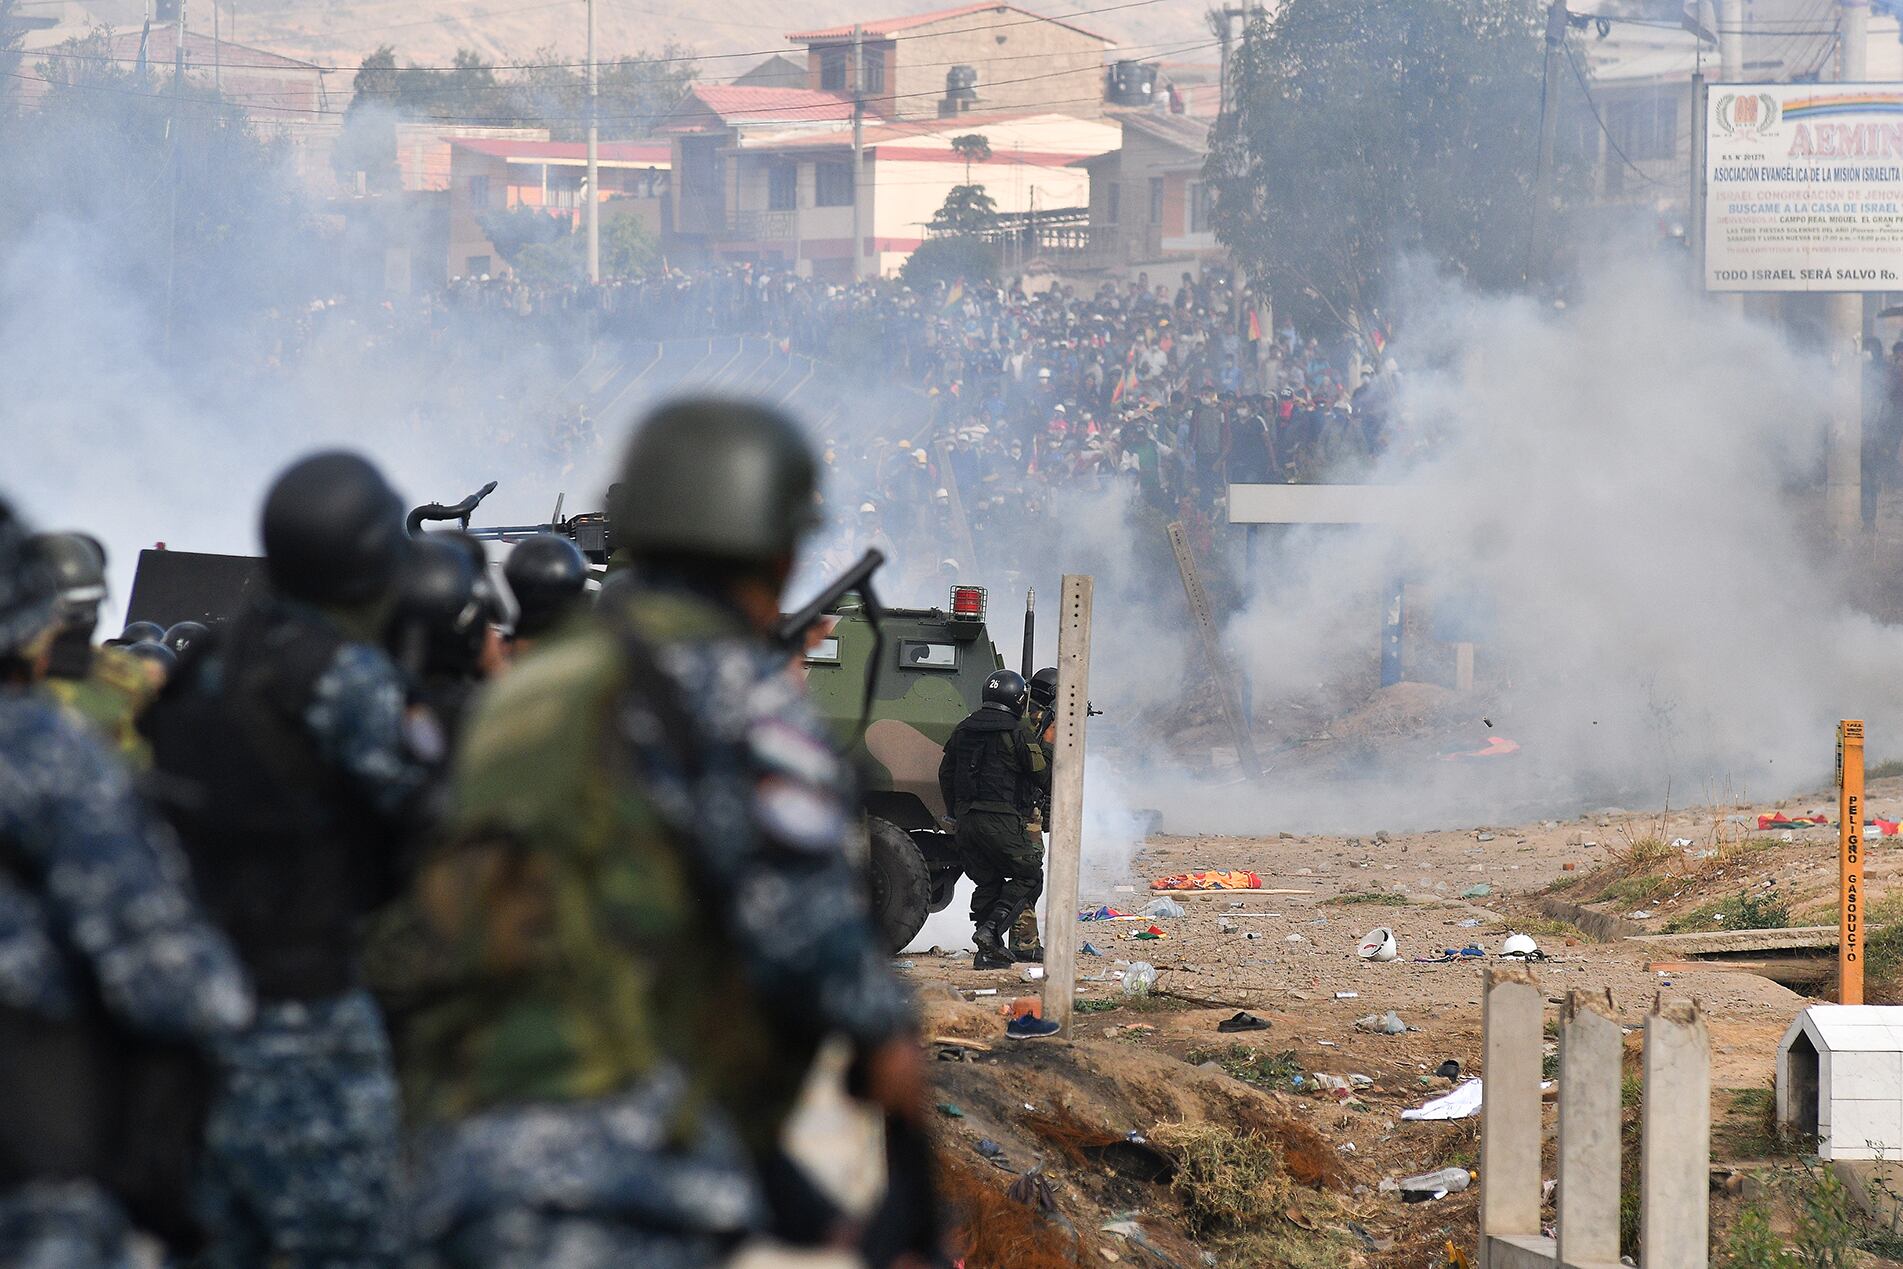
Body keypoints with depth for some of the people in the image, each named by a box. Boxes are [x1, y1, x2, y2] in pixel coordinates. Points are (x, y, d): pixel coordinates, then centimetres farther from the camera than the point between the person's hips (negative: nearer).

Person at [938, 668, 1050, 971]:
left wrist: (956, 813, 26)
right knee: (1028, 877, 5)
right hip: (1001, 821, -7)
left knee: (987, 882, 15)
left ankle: (989, 951, 9)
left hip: (966, 819, 7)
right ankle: (992, 929, -13)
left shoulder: (964, 730, 12)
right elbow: (1043, 776, -5)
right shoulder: (1015, 733, -9)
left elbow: (946, 774, 17)